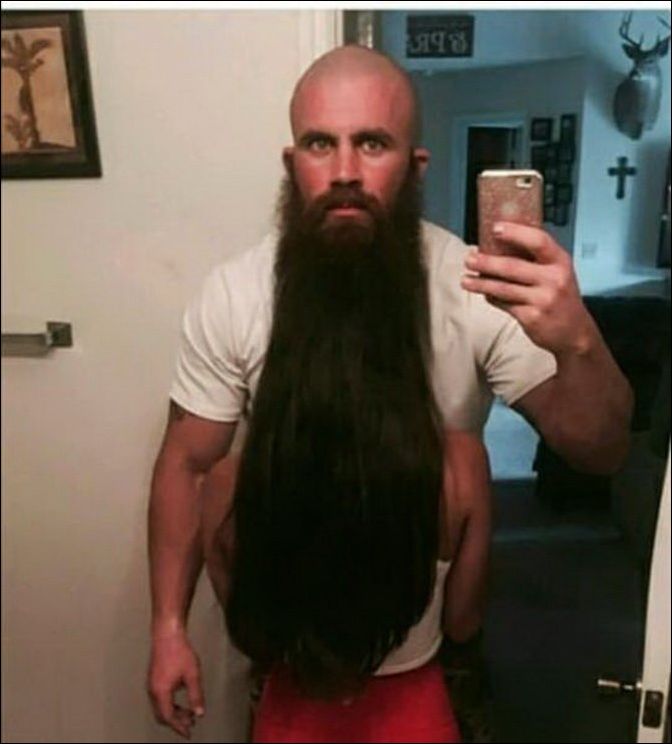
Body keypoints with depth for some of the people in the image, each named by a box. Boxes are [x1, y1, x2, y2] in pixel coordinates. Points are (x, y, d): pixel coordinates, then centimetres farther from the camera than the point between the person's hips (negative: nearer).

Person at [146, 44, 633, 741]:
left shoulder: (477, 288, -22)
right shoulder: (231, 295, -19)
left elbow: (597, 451, -21)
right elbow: (187, 463, -9)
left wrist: (577, 341, -43)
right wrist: (169, 628, -9)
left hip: (432, 605, 0)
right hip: (289, 610, 1)